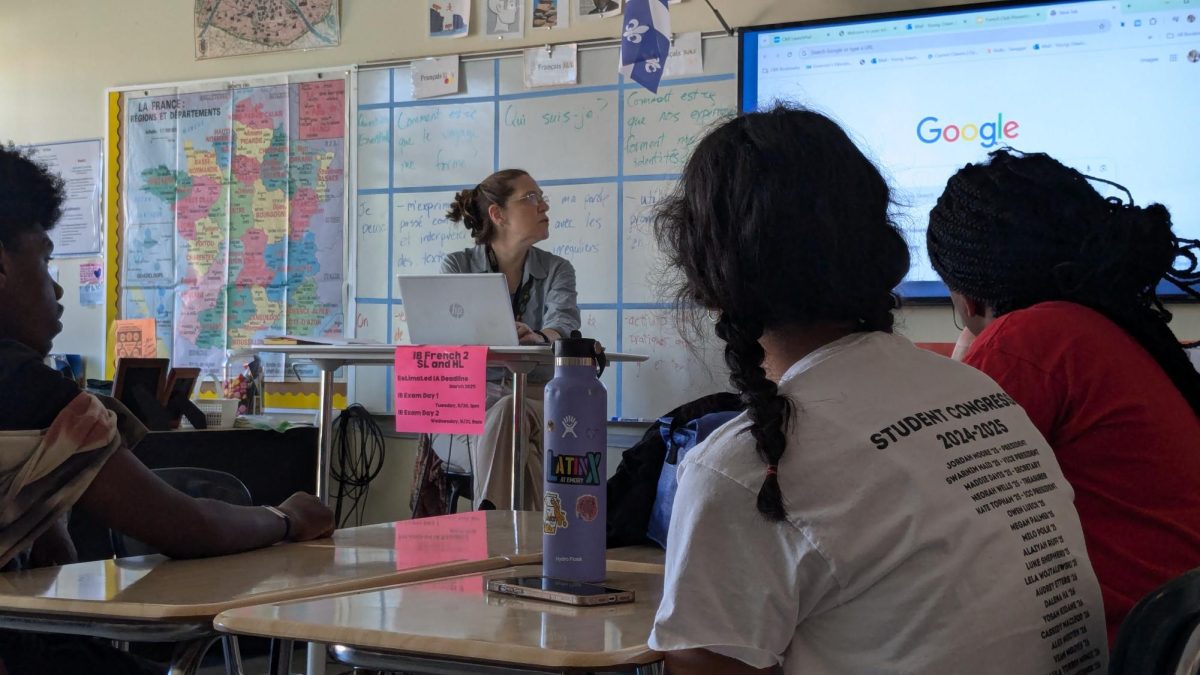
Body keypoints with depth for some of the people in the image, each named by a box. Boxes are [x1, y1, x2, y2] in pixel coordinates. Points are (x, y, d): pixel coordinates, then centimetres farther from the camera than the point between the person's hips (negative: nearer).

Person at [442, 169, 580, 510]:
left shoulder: (557, 270, 7)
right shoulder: (458, 265, 6)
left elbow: (564, 326, -13)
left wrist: (539, 338, -39)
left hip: (539, 395, 1)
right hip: (475, 390, -1)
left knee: (506, 414, -34)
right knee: (503, 413, -35)